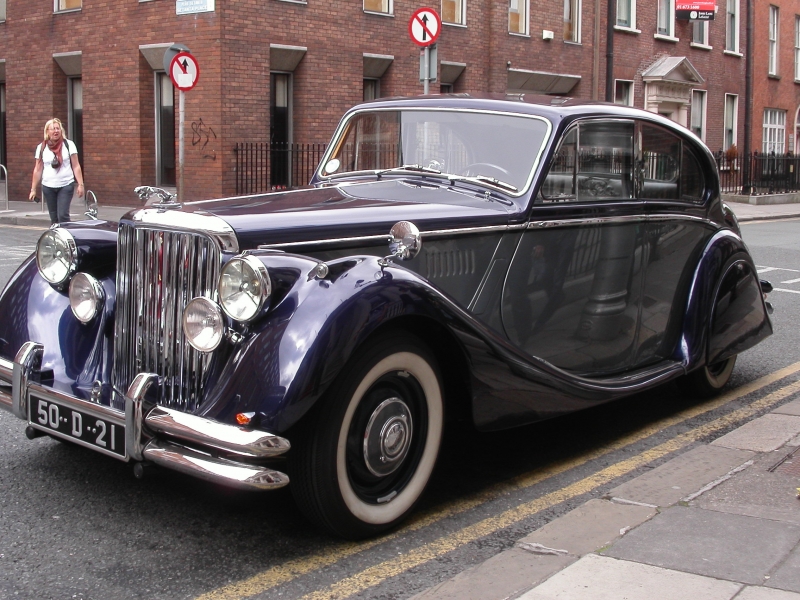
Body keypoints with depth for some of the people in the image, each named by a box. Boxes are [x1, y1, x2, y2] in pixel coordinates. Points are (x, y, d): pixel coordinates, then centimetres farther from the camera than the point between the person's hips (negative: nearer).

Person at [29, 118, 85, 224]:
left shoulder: (68, 144, 0)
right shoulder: (41, 148, 5)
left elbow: (76, 166, 0)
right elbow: (38, 170, 9)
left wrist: (80, 184, -7)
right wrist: (33, 189, 7)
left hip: (66, 186, -3)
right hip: (48, 187, 3)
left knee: (63, 216, -13)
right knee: (54, 218, 6)